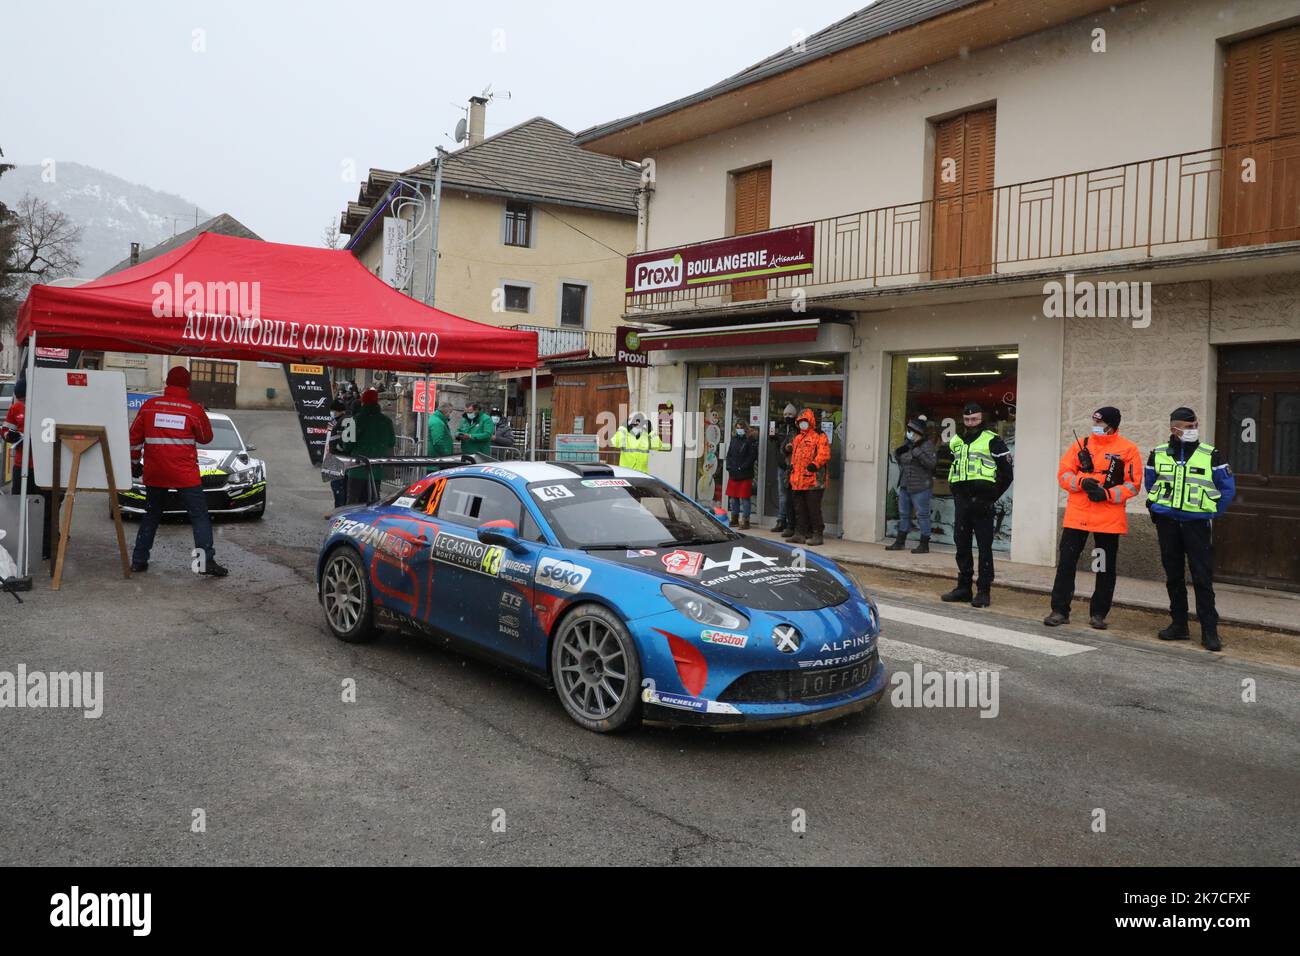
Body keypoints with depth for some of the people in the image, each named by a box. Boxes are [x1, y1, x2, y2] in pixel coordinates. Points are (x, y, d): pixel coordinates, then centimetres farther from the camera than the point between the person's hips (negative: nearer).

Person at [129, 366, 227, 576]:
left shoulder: (149, 406, 4)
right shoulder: (194, 409, -5)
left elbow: (135, 437, 9)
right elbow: (205, 438, 8)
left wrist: (135, 462, 22)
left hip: (154, 474, 4)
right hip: (185, 474, -3)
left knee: (151, 516, 17)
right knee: (199, 515, 0)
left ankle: (139, 560, 19)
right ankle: (206, 561, -9)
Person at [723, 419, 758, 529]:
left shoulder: (750, 441, -6)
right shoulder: (734, 440, 14)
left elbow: (752, 456, -11)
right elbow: (729, 455, 18)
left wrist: (742, 467, -15)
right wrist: (729, 466, 3)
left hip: (745, 475, -7)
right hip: (733, 474, 7)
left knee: (744, 498, -6)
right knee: (733, 497, 12)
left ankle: (745, 521, -3)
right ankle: (735, 518, 23)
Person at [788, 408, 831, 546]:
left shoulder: (819, 436, -4)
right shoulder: (797, 438, 21)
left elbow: (824, 454, -15)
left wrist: (815, 464, -26)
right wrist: (792, 466, 18)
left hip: (813, 481, -8)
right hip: (798, 480, 8)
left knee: (813, 508, -6)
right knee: (799, 509, 11)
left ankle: (817, 535, 0)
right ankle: (800, 534, 17)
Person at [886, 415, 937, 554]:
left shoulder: (927, 445, -10)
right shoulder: (907, 444, 12)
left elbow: (931, 463, -22)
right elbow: (898, 458, 23)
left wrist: (918, 452, -28)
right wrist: (898, 451, 2)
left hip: (920, 488, -8)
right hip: (904, 486, 8)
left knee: (922, 516, -3)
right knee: (903, 514, 15)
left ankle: (924, 545, 4)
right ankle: (899, 542, 25)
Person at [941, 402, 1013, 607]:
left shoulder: (992, 441, -3)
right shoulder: (956, 442, 15)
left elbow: (1006, 474, -2)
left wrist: (992, 497, -7)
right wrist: (955, 490, 12)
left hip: (981, 501, -6)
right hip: (961, 499, 6)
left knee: (984, 546, -2)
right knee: (961, 544, 9)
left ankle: (983, 591, 1)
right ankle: (963, 587, 18)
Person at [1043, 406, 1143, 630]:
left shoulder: (1128, 449, 0)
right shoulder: (1082, 445, 7)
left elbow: (1132, 484, -3)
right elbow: (1063, 474, 4)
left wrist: (1108, 494, -17)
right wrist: (1081, 481, -15)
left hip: (1109, 517, -1)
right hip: (1077, 514, 2)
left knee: (1106, 567, 7)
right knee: (1066, 562, -1)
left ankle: (1098, 613, 19)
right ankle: (1060, 610, 6)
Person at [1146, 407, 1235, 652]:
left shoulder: (1210, 455, -2)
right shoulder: (1158, 454, 4)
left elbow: (1228, 489, 4)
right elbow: (1150, 484, 19)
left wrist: (1212, 513, 1)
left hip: (1197, 524, -3)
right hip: (1166, 523, 3)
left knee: (1202, 577, -6)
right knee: (1173, 576, 8)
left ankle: (1210, 631, -2)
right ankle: (1178, 625, 18)